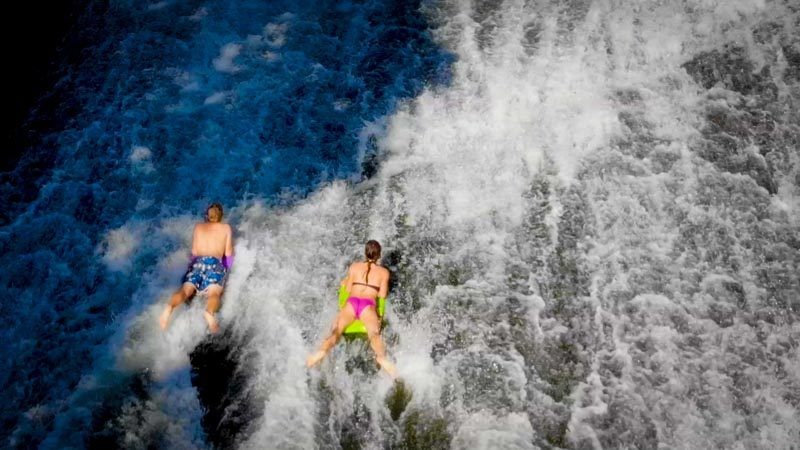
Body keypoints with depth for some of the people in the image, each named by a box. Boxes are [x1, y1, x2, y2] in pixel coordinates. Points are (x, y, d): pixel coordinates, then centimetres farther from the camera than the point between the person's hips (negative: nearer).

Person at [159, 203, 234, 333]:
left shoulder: (198, 227, 26)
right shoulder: (226, 228, 21)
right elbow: (228, 254, 18)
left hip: (197, 262, 2)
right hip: (215, 263, -2)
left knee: (186, 290, -18)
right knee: (214, 293, -24)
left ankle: (170, 307, -50)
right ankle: (209, 312, -57)